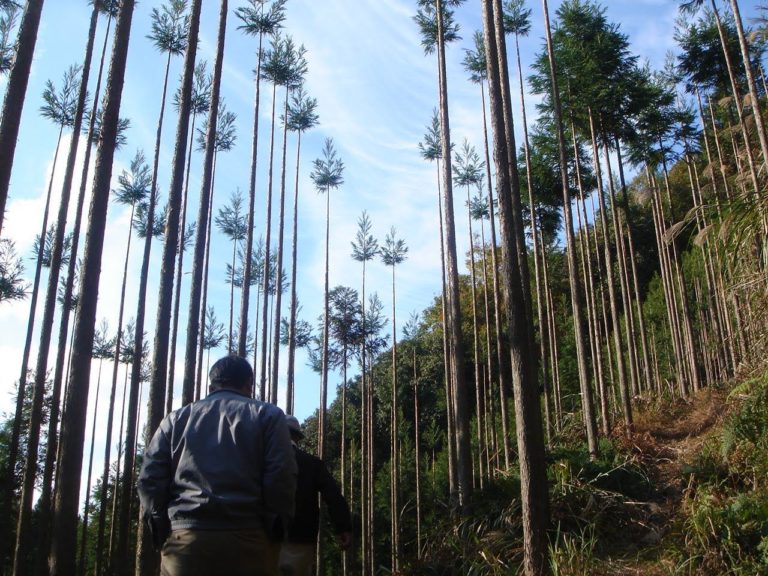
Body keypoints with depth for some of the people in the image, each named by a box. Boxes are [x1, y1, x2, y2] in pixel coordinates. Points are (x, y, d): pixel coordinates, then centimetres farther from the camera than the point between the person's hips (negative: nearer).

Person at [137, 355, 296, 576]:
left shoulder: (176, 419, 18)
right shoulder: (267, 415, 9)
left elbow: (149, 478, 8)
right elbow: (281, 477, -3)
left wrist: (163, 533, 9)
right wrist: (275, 531, 2)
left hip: (185, 537, 2)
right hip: (247, 540, -2)